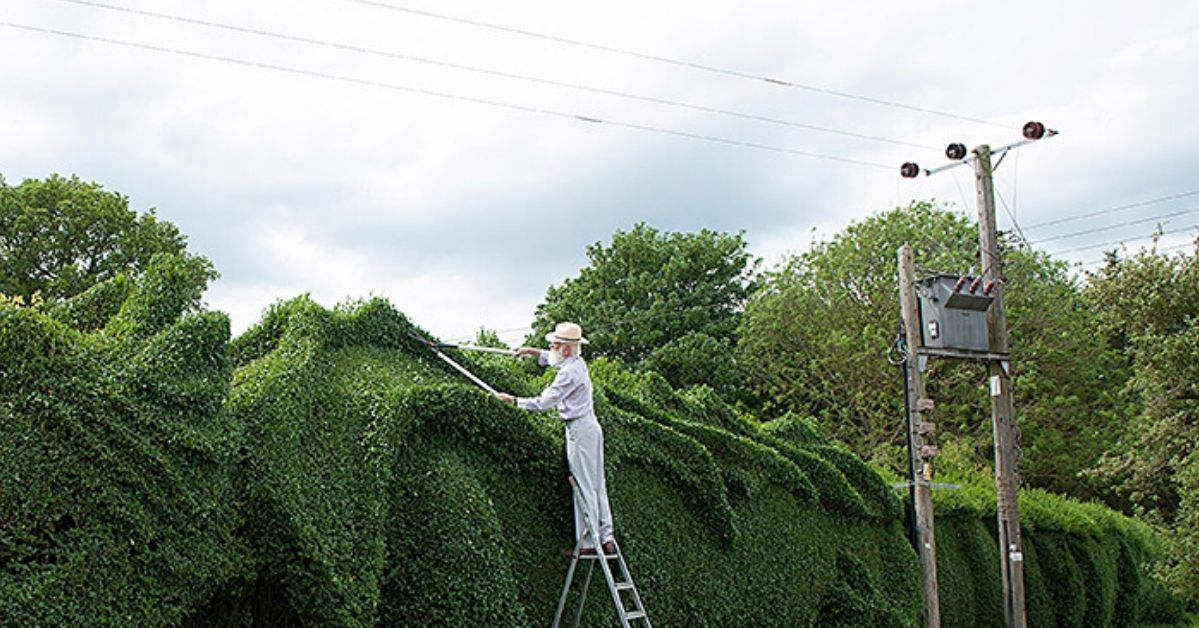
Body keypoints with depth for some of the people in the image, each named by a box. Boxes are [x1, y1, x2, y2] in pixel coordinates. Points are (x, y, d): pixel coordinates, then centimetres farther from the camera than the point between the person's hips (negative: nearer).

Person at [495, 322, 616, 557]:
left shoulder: (569, 373, -19)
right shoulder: (577, 362, 10)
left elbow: (544, 402, -20)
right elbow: (553, 358, 34)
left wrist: (514, 400, -11)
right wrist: (532, 352, 25)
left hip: (580, 430, -10)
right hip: (590, 426, 10)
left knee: (584, 488, -5)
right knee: (597, 485, 10)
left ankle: (588, 544, -1)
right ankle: (607, 539, 13)